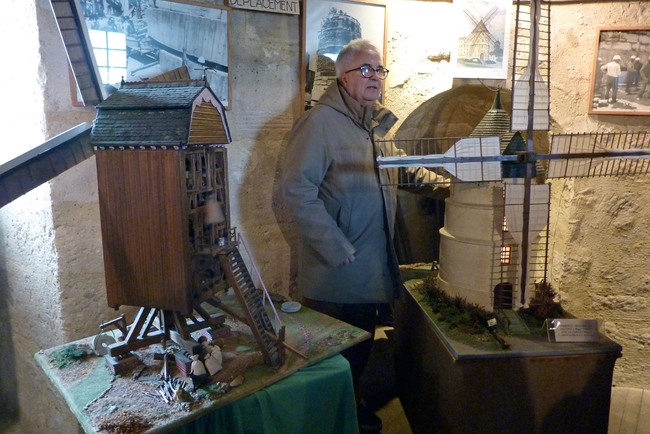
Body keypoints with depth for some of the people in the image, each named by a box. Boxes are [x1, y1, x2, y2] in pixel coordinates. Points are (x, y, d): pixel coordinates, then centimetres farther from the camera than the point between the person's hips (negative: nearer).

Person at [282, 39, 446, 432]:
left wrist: (424, 174, 11)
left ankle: (350, 402, 44)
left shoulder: (379, 123, 10)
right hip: (335, 272, -8)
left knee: (361, 346, 23)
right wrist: (337, 249, -23)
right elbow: (298, 191, -23)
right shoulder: (320, 121, -16)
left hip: (373, 265, 8)